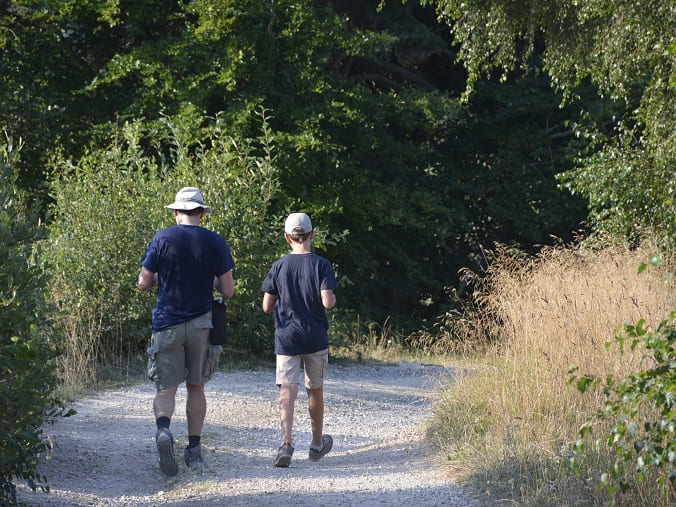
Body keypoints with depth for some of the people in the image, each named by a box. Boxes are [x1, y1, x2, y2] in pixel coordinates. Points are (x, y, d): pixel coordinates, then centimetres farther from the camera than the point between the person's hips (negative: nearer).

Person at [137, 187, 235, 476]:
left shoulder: (162, 239, -4)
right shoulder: (216, 243, -1)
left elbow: (143, 284, -2)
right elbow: (228, 291, -1)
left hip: (167, 324, -1)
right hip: (201, 323, 1)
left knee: (166, 388, -1)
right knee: (196, 387, 13)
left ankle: (163, 428, -30)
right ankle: (194, 450, 14)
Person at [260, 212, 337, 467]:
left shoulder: (279, 267, -1)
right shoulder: (321, 265, -6)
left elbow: (267, 306, 0)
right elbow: (327, 302, -15)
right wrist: (332, 298, 7)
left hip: (286, 338, 0)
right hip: (315, 339, 0)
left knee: (287, 391, -8)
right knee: (315, 389, 16)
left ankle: (287, 441, -28)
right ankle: (317, 444, 29)